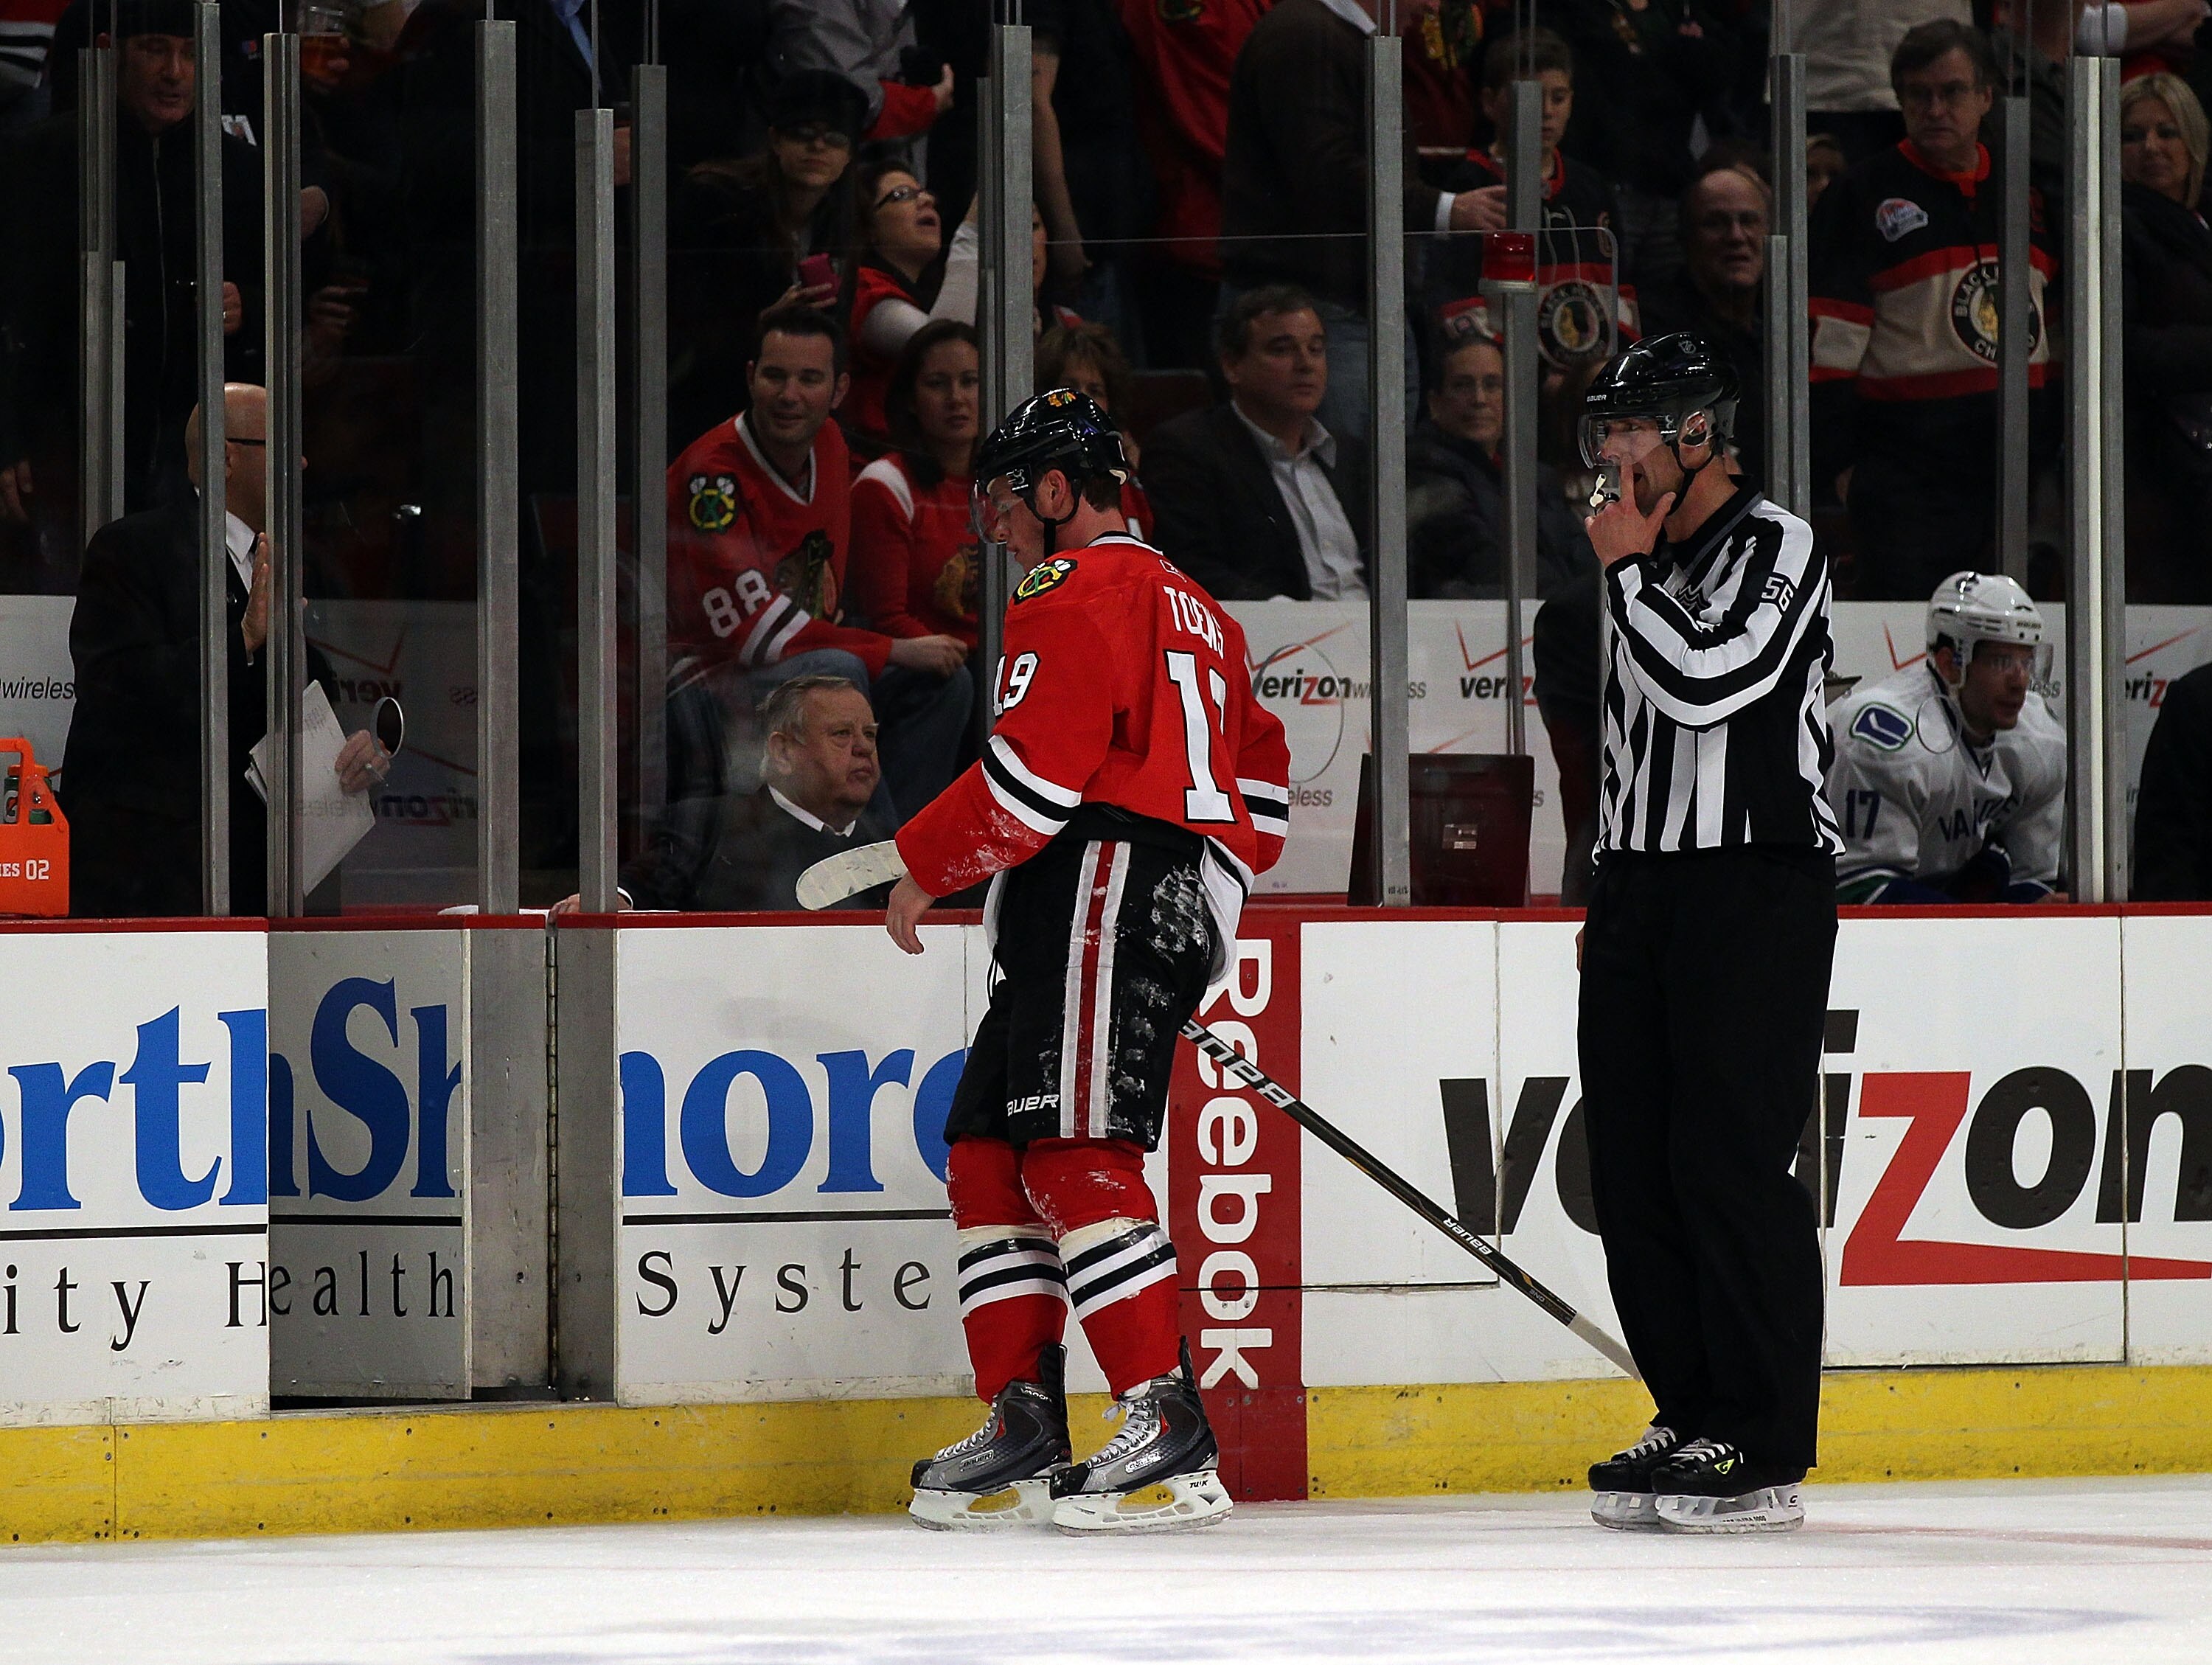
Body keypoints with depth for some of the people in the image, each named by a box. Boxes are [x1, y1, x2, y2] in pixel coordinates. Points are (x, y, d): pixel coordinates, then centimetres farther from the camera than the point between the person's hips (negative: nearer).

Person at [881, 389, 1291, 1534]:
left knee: (1074, 1160, -17)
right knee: (989, 1151, 11)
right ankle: (1024, 1431, 8)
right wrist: (1209, 890, 31)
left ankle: (1172, 1437, -25)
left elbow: (1037, 768, -15)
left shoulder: (1077, 591, -6)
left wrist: (927, 868, -4)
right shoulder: (1190, 609, 26)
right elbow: (1262, 770, 29)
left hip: (1105, 895, -11)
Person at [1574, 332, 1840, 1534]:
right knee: (1634, 1170, 6)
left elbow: (1704, 679, -22)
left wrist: (1626, 569, -10)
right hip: (1642, 884, 9)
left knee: (1729, 1163, -12)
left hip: (1757, 883, -9)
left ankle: (1763, 1455, -11)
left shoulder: (1776, 548, -7)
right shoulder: (1644, 566, 19)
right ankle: (1692, 1423, 13)